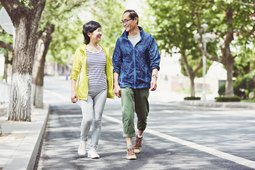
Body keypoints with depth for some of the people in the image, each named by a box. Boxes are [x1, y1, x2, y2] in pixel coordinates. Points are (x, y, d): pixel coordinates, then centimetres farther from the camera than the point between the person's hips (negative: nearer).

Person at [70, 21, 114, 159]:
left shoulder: (103, 51, 11)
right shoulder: (81, 50, -1)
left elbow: (109, 71, 17)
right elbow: (74, 72, -2)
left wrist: (112, 88, 12)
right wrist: (73, 91, -7)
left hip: (101, 90, 4)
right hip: (85, 90, -4)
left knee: (97, 120, 1)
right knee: (88, 118, -16)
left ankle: (93, 149, 10)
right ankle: (83, 140, 11)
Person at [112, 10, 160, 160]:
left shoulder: (148, 39, 1)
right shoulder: (121, 41, 6)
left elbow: (155, 60, -3)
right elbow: (116, 64, 8)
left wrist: (154, 77, -18)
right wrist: (116, 84, 1)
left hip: (143, 83, 0)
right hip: (126, 84, 0)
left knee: (142, 114, 13)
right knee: (127, 114, -12)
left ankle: (139, 137, 40)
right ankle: (130, 147, -9)